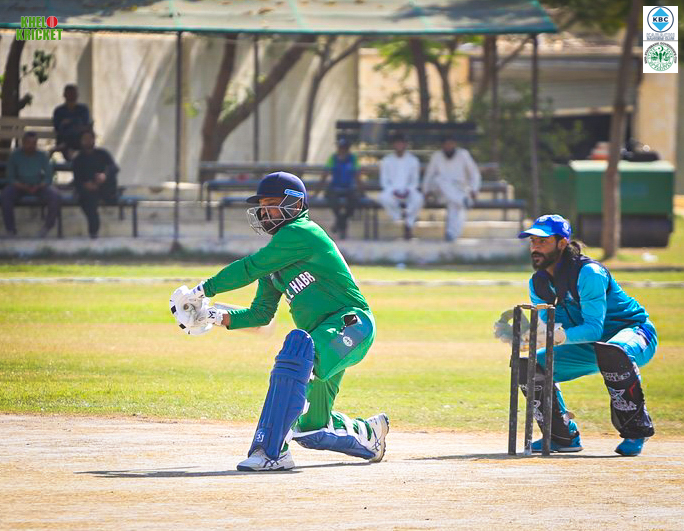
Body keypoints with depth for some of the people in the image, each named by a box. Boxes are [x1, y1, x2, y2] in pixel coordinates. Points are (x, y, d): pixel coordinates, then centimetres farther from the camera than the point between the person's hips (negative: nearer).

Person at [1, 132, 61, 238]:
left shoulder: (42, 156, -7)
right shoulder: (15, 156, -10)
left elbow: (48, 177, -5)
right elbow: (10, 178, -8)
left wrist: (38, 187, -25)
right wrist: (23, 186, -26)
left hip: (39, 185, 1)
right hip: (20, 185, -1)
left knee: (56, 198, -27)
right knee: (5, 197, -32)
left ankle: (47, 227, -4)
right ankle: (10, 230, -18)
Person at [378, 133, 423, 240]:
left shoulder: (413, 160, 4)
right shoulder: (386, 161, 2)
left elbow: (415, 181, 5)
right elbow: (384, 182, 1)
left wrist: (408, 191, -15)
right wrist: (394, 191, -17)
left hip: (408, 191, 0)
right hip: (392, 191, 0)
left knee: (418, 198, -36)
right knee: (384, 198, -38)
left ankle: (408, 224, -16)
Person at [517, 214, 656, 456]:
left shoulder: (588, 273, -26)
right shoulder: (539, 282, -1)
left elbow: (594, 329, -32)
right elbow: (546, 327, -5)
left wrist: (559, 336, -48)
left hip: (636, 332, -8)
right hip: (589, 346, 8)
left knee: (611, 352, -42)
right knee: (530, 365, -3)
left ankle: (635, 431, -27)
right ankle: (564, 436, 10)